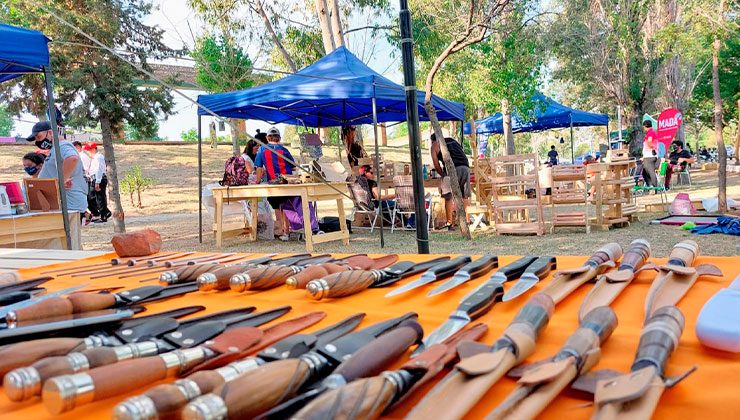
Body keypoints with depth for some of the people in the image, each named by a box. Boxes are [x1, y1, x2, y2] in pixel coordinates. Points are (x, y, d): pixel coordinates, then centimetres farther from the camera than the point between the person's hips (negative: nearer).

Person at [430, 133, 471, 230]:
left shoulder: (434, 146, 18)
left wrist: (442, 174, 25)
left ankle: (449, 223, 2)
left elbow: (436, 165, 10)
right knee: (465, 196, 12)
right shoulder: (453, 140, 32)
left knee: (448, 197, 3)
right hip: (466, 167, 5)